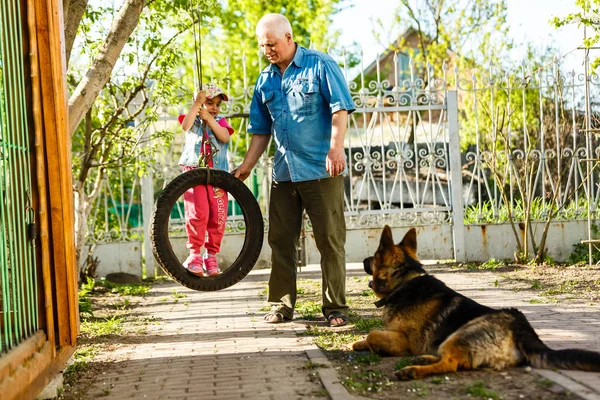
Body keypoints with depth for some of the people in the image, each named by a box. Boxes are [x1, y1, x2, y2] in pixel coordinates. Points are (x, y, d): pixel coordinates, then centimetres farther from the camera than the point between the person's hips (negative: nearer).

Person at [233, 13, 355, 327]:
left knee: (330, 239, -1)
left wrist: (336, 147, -22)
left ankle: (335, 307, 7)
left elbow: (340, 109, -9)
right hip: (283, 172, 6)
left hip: (321, 170, -6)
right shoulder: (265, 80, 13)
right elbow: (261, 130, 17)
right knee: (280, 239, 8)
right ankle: (282, 305, 18)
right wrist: (246, 166, 10)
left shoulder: (320, 65, -3)